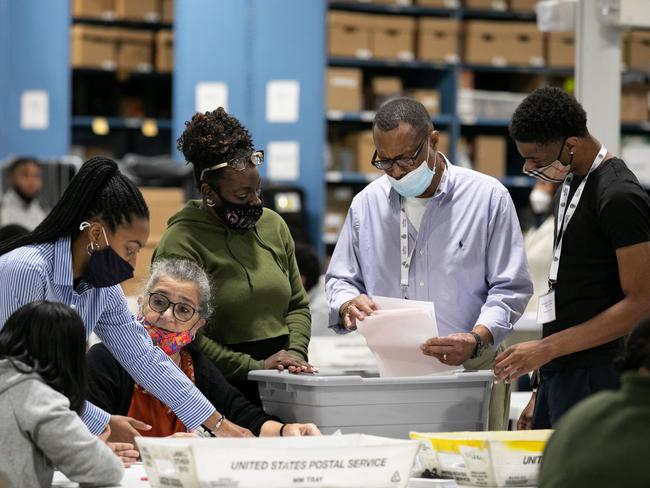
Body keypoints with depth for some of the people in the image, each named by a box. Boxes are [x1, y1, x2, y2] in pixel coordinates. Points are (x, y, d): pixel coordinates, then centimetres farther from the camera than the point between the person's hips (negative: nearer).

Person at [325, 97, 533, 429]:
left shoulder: (487, 196, 1)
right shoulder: (367, 203, 10)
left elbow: (510, 287, -2)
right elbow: (340, 280, 17)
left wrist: (477, 339, -18)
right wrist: (348, 305, -7)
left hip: (471, 371, -2)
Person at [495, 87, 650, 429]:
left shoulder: (619, 198, -14)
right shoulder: (571, 184, 15)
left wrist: (547, 348, -18)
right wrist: (540, 393, 17)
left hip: (594, 376, -9)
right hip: (559, 375, 9)